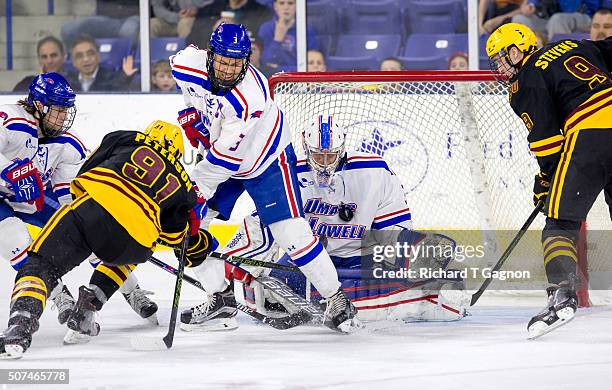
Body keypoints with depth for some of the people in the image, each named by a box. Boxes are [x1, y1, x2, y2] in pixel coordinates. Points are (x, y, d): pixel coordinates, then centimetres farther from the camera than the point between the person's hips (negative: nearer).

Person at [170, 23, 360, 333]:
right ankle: (220, 298, 12)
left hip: (266, 159, -7)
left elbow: (224, 159, -36)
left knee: (289, 231, -15)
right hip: (217, 153, 7)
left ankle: (337, 300, -3)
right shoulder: (190, 63, -22)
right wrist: (190, 111, -2)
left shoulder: (249, 100, -39)